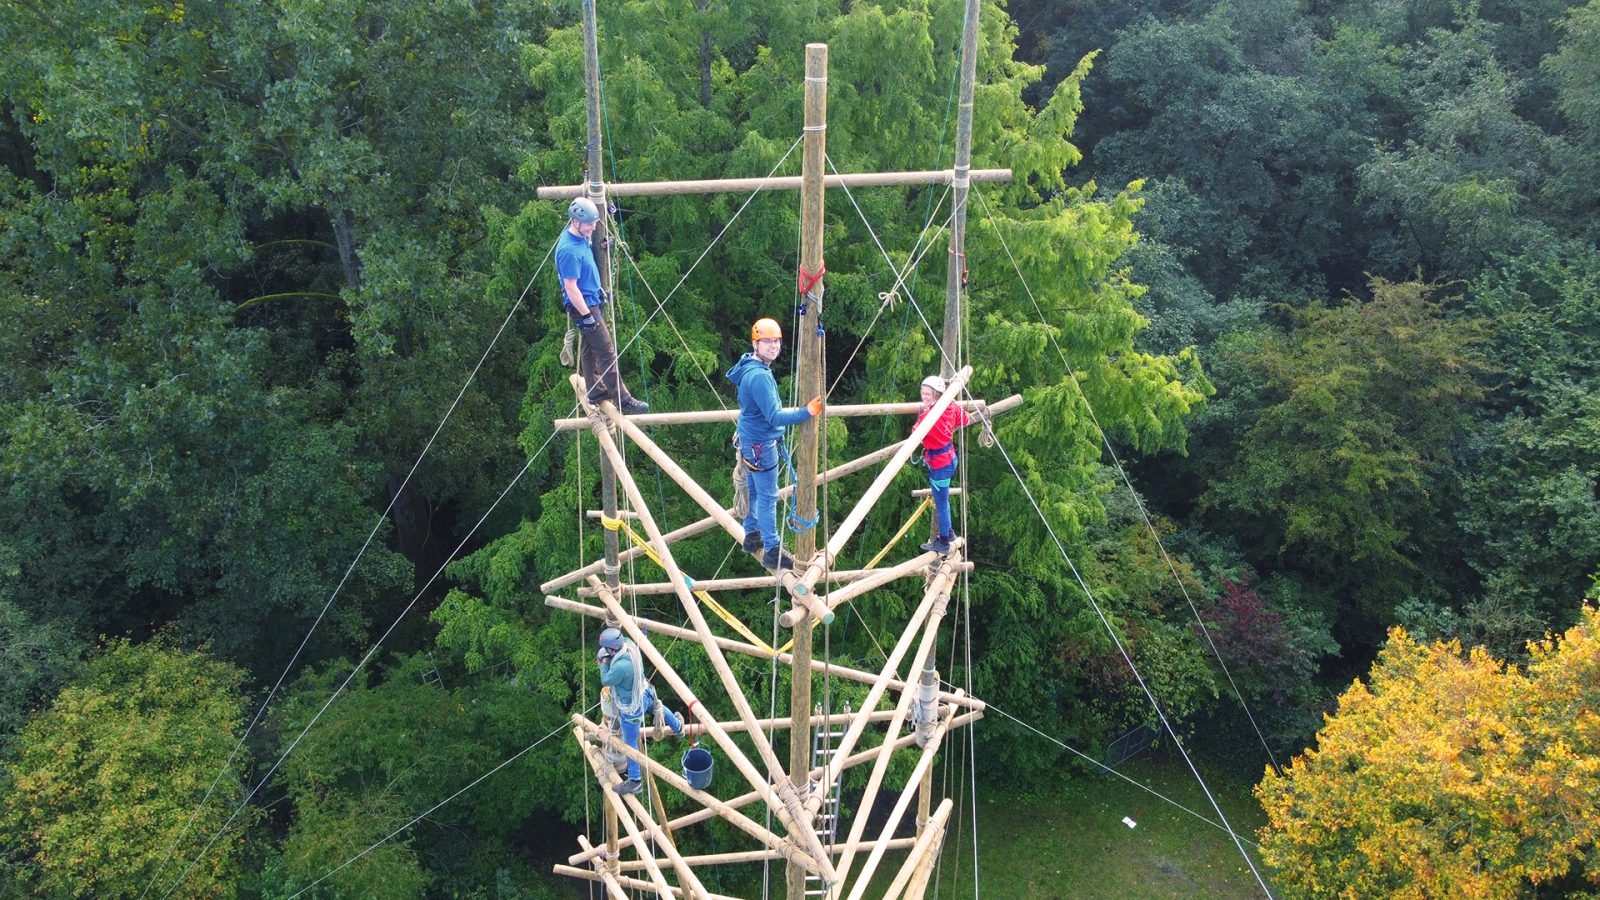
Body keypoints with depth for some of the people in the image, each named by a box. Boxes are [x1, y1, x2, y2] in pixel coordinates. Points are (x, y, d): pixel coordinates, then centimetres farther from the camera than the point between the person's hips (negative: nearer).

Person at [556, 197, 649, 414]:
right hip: (584, 306, -10)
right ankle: (622, 400, -3)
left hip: (593, 301, 10)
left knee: (590, 348, 18)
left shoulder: (580, 237, 1)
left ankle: (596, 391, 29)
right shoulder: (569, 250, -27)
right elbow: (571, 288, -25)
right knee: (607, 352, -6)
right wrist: (587, 316, -22)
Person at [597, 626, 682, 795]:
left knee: (630, 744, 8)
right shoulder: (630, 645, -18)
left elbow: (605, 681, -22)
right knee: (658, 708, 39)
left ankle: (634, 782, 19)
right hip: (645, 694, 8)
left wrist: (605, 662, -10)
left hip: (631, 708, -8)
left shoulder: (620, 667, -40)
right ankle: (677, 727, 69)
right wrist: (606, 657, -4)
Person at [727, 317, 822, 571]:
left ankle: (752, 536, 35)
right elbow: (774, 416, -32)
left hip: (750, 440, 10)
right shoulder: (759, 376, -28)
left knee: (754, 491, 21)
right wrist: (805, 412, -42)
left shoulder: (750, 367, 4)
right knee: (768, 498, -2)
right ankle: (772, 552, 4)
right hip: (761, 445, -10)